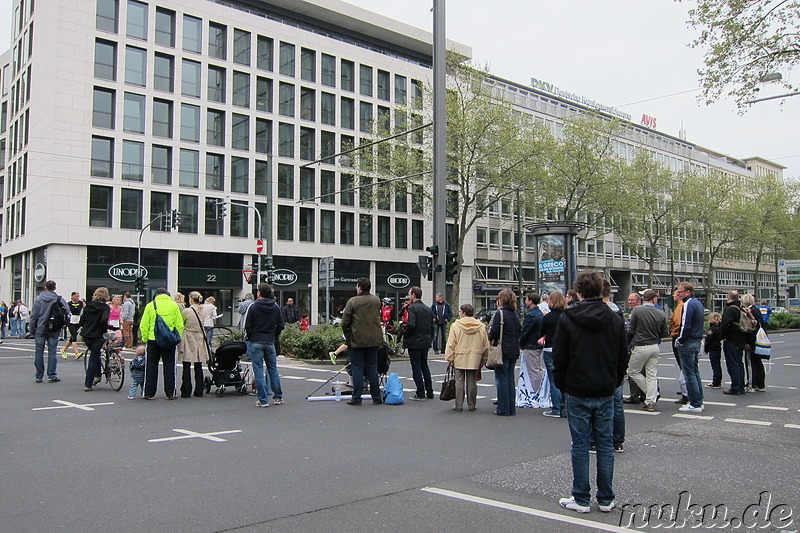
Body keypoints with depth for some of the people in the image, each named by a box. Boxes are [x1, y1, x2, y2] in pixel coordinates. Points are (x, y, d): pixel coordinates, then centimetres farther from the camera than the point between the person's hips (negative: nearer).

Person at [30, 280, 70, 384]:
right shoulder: (59, 299, -5)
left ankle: (39, 376, 12)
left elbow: (33, 316, 0)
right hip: (53, 331, -1)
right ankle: (52, 376, 2)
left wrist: (32, 330, 7)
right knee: (52, 352, 3)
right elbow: (67, 311, -6)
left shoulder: (38, 299, -2)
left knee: (39, 352, 8)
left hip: (40, 330, 1)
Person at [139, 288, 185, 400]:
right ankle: (170, 393, 8)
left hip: (153, 339, 0)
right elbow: (180, 325, 0)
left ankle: (150, 393, 12)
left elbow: (143, 325, -1)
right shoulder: (174, 305, 2)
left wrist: (144, 339, 9)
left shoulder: (150, 305, 1)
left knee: (152, 366, 9)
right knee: (169, 366, 7)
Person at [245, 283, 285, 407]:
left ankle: (263, 400, 0)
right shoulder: (276, 307, 4)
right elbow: (281, 325, 5)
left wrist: (250, 338, 9)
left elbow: (247, 325, -7)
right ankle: (278, 397, 17)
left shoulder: (253, 307, -7)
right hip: (270, 342, 3)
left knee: (259, 371, 0)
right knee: (273, 369, 14)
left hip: (256, 342, -3)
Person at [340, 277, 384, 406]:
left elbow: (345, 322, -9)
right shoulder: (377, 300, 5)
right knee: (372, 368, 11)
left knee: (357, 368, 3)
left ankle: (356, 398, 5)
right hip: (373, 340, 4)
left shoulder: (353, 301, -10)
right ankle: (376, 397, 13)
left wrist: (347, 336, 6)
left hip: (357, 340, -4)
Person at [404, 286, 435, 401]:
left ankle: (420, 394, 0)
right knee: (425, 366, 16)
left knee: (416, 367, -2)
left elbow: (411, 325, -23)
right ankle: (429, 393, 19)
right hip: (426, 342, 7)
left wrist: (405, 337, -8)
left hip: (414, 342, -7)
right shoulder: (428, 309, 10)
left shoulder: (412, 308, -13)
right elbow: (432, 326, 12)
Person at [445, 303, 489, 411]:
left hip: (459, 359, -2)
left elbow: (451, 344, -5)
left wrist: (450, 358, 3)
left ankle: (459, 405, 8)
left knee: (459, 381, 5)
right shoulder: (480, 326, 1)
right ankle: (472, 405, 14)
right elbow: (485, 345, 7)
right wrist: (483, 359, 16)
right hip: (474, 359, 2)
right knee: (472, 382, 8)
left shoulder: (455, 325, -7)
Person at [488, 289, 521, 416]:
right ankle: (511, 408, 16)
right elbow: (518, 333, 16)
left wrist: (490, 337, 5)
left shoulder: (500, 313, -12)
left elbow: (494, 333, -15)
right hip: (514, 351, 7)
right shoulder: (515, 314, 10)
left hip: (503, 350, -7)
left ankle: (503, 409, 2)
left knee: (502, 379, -1)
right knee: (510, 379, 12)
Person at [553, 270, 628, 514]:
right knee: (605, 444, 9)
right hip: (606, 393, 3)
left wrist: (562, 384, 7)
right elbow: (623, 356, 6)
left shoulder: (567, 319, -9)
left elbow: (559, 357, -6)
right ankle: (606, 500, 16)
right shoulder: (615, 319, 1)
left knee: (580, 445, 3)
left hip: (578, 393, -3)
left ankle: (581, 499, 10)